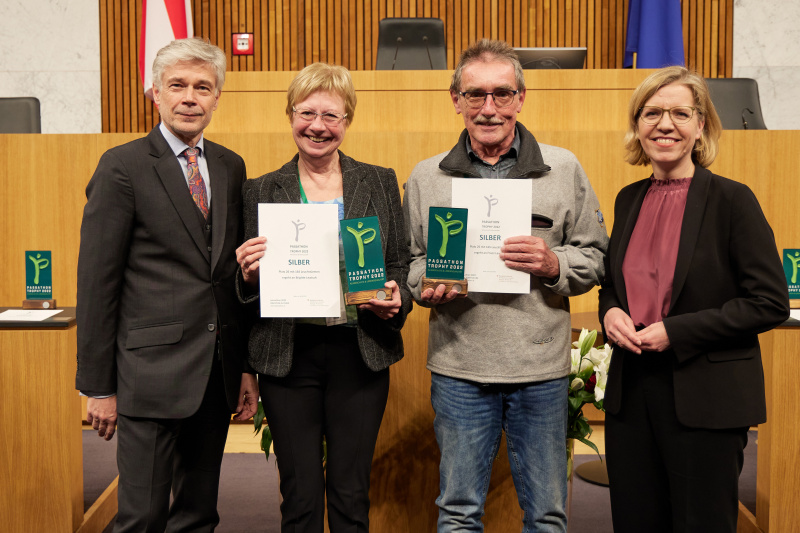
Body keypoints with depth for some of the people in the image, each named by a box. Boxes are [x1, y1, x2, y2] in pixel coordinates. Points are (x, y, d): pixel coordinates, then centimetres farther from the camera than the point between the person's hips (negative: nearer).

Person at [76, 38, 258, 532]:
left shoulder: (231, 167, 10)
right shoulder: (123, 167, -6)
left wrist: (246, 366, 10)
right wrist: (99, 387, -7)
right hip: (152, 370, -5)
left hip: (217, 371, 5)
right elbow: (97, 281, -7)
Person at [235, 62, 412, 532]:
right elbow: (248, 283, 8)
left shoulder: (380, 183, 7)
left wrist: (396, 300, -11)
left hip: (360, 355, 0)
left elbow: (402, 265, 9)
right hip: (288, 357, 0)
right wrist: (248, 275, -13)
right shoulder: (261, 191, 5)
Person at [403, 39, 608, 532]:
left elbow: (597, 258, 5)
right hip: (458, 367, 1)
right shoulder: (426, 178, 6)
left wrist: (553, 264, -14)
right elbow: (409, 260, 11)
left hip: (541, 367, 0)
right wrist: (427, 284, -10)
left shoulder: (564, 169, 3)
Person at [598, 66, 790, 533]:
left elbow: (771, 302, -11)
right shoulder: (629, 200, 8)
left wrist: (676, 332, -17)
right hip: (631, 391, 5)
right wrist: (610, 311, -4)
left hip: (706, 400, -5)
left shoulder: (732, 200, -8)